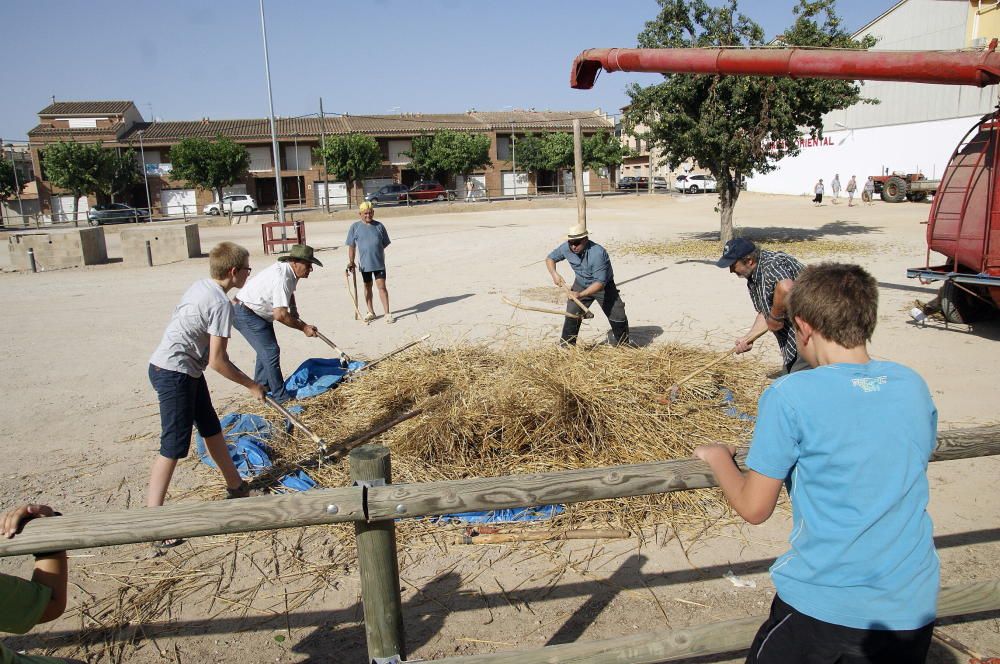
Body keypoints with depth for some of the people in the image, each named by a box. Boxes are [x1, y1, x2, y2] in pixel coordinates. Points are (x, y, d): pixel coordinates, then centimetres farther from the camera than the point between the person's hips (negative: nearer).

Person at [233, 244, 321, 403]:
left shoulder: (290, 272, 0)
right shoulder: (282, 278, -31)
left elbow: (290, 293, 24)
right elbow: (280, 315, -33)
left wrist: (294, 311, 8)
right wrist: (304, 328, -23)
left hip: (258, 313, 11)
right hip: (246, 314, -11)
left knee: (266, 349, 21)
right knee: (271, 352, -11)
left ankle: (261, 386, 38)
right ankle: (280, 396, -4)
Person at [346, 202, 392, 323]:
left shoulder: (379, 226, 1)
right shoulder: (355, 227, -1)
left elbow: (385, 243, 9)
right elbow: (351, 246, 2)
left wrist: (376, 251, 3)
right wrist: (351, 261, -3)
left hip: (379, 262, -1)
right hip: (364, 263, 1)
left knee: (382, 286, -5)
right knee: (367, 287, 13)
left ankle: (387, 313, -2)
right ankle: (371, 312, 27)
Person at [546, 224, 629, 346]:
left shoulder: (597, 253, -36)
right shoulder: (566, 248, -21)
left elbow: (600, 282, -36)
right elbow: (550, 258, -3)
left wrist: (581, 295, -45)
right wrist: (554, 274, -23)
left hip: (604, 287, -3)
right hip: (580, 284, 3)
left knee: (618, 317, 0)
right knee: (571, 315, -4)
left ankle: (624, 346, 21)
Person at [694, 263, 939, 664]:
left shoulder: (789, 396, -17)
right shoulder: (913, 386, -1)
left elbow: (754, 509, -10)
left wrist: (718, 458, 7)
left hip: (823, 602, -4)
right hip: (913, 606, 5)